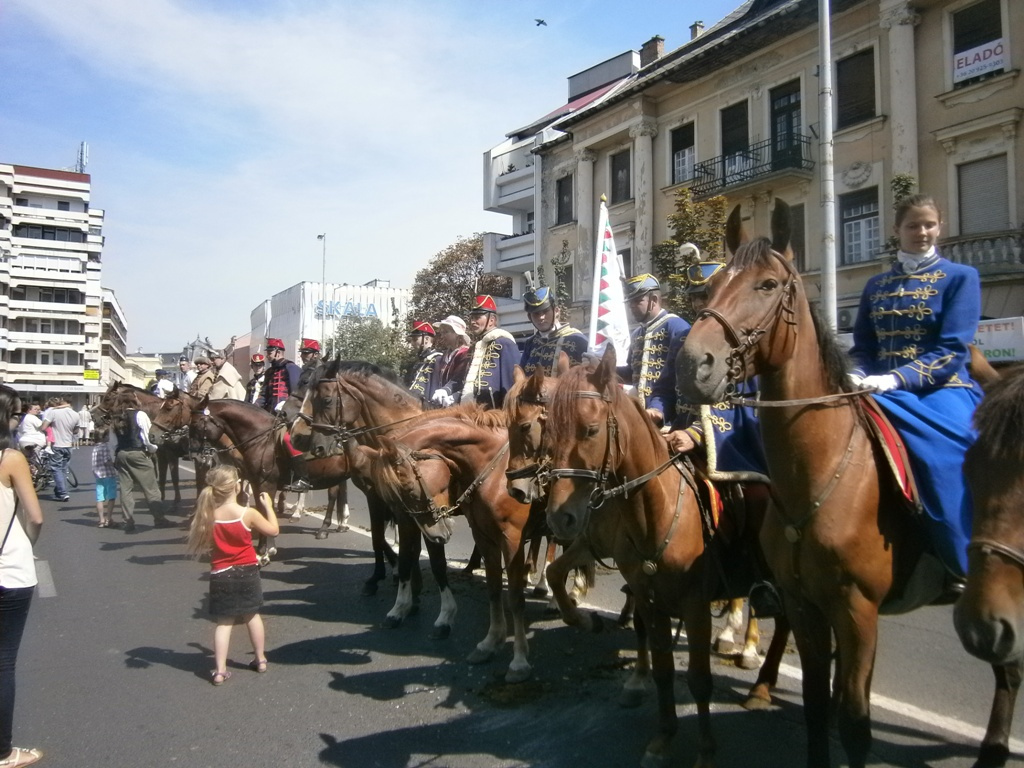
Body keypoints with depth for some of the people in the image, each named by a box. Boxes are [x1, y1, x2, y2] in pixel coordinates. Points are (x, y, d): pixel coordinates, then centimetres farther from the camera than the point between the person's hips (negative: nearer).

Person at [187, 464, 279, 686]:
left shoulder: (208, 515, -12)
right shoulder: (248, 513, -17)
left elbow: (205, 544, 1)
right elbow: (273, 530, -4)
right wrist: (268, 506, 8)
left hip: (221, 575, 1)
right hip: (247, 572, 0)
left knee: (224, 622, 7)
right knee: (252, 616, 17)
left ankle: (220, 670, 3)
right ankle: (260, 659, 30)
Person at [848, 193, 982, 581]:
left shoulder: (960, 277, 4)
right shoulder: (876, 286, 17)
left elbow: (952, 349, -8)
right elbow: (862, 347, 14)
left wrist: (894, 379, -22)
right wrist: (857, 377, -11)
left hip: (943, 389, -4)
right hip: (883, 391, 4)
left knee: (938, 454, -33)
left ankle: (969, 567, -16)